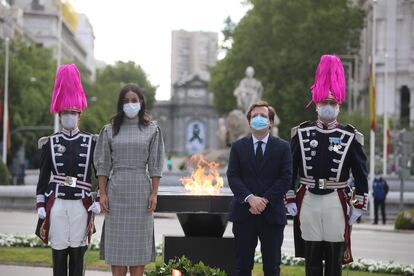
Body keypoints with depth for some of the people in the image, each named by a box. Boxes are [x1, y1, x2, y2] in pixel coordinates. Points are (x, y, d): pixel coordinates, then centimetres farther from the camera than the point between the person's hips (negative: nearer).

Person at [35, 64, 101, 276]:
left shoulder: (90, 142, 4)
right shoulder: (49, 143, 5)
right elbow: (43, 178, 6)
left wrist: (98, 203, -3)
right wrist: (41, 210, 0)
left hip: (80, 203, 0)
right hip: (56, 203, 0)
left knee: (77, 251, 4)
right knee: (58, 251, 4)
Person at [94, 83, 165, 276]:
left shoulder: (152, 130, 5)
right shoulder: (109, 130, 6)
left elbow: (155, 165, 3)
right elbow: (102, 164, 5)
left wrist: (154, 193, -5)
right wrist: (102, 193, -3)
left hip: (141, 190, 0)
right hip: (116, 190, 0)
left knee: (139, 240, 2)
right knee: (116, 241, 0)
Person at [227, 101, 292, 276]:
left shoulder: (283, 147, 5)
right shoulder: (238, 147, 8)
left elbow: (285, 179, -3)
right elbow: (232, 177, -1)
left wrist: (265, 200, -13)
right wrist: (250, 198, -16)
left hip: (272, 214, -1)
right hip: (244, 213, 1)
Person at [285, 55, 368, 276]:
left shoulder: (350, 136, 0)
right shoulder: (301, 133, 4)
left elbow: (361, 173, 3)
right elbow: (289, 169, 7)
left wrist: (358, 206, -1)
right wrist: (290, 200, 3)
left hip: (336, 202, -1)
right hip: (308, 200, 1)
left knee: (335, 258, 4)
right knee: (311, 257, 7)